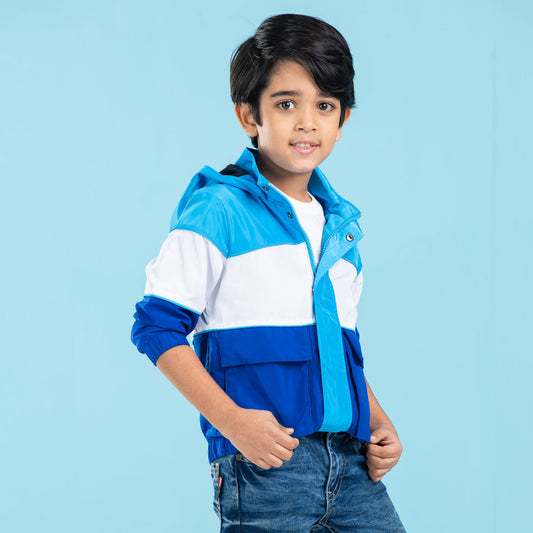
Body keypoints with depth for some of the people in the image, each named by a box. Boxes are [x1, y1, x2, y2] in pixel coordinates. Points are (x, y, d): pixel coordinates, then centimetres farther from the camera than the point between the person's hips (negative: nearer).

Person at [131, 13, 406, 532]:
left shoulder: (341, 225, 16)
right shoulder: (218, 211, -6)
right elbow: (156, 324, -9)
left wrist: (379, 422, 9)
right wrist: (231, 420, -16)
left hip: (351, 464, 6)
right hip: (264, 462, -6)